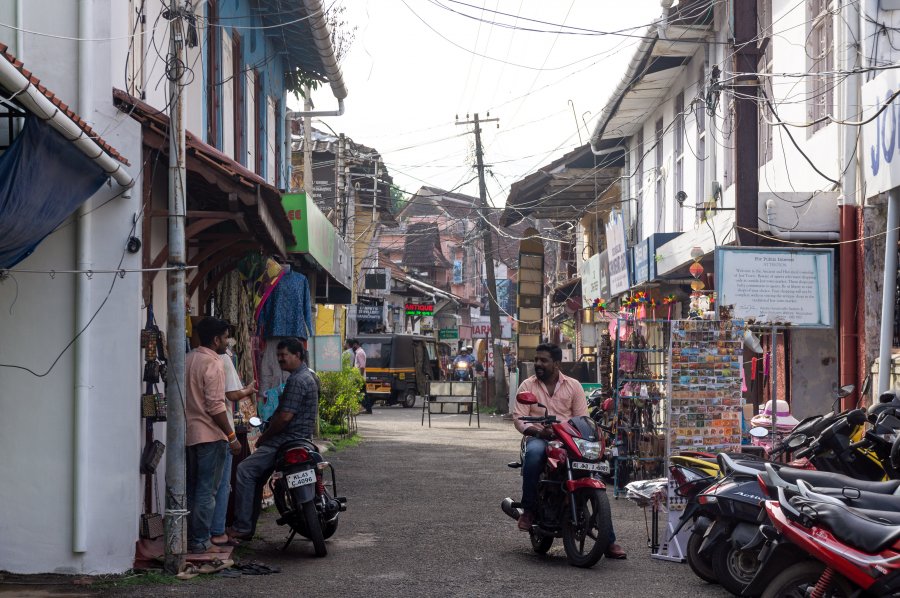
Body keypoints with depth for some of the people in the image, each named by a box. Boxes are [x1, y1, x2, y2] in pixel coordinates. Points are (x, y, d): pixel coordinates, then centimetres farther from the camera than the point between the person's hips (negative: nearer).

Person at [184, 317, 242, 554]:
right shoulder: (213, 364, -14)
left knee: (192, 488, 14)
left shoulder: (187, 360, 11)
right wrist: (232, 437, -14)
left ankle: (190, 538, 19)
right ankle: (201, 542, -3)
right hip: (210, 435, -8)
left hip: (188, 434, 9)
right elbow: (215, 406, -19)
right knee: (206, 490, -4)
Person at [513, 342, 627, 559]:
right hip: (539, 437, -2)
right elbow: (519, 418, -1)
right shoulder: (527, 385, 7)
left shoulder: (573, 385, 10)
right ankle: (528, 509, -25)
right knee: (534, 452, -40)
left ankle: (609, 540, -12)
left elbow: (582, 417, 7)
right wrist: (539, 431, -20)